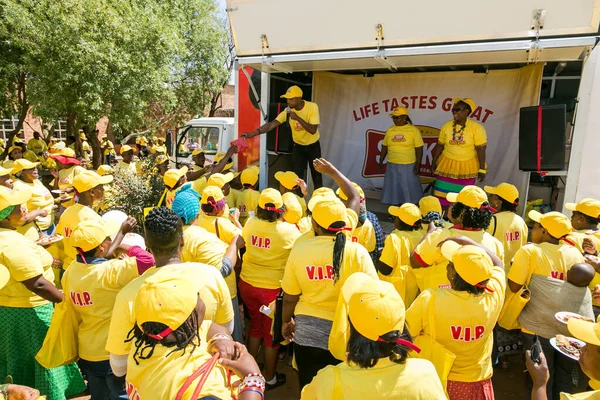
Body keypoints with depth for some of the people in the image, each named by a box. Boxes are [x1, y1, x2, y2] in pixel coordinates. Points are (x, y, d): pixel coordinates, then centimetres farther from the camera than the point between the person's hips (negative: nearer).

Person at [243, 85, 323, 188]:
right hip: (298, 146, 2)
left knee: (316, 175, 8)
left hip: (313, 145, -2)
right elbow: (271, 124, -25)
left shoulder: (312, 107, -24)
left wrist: (298, 118, -39)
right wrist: (252, 133, -37)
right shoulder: (288, 111, -16)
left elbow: (313, 130, -29)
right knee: (297, 175, 2)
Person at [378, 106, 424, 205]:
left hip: (408, 166, -3)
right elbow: (385, 147, 10)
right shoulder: (390, 130, 4)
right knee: (394, 188, 10)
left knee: (409, 188, 6)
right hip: (392, 165, 3)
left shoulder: (414, 130, -6)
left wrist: (418, 164, -10)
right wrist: (381, 161, 7)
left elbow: (419, 148, -6)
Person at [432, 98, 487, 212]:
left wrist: (482, 169, -12)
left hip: (467, 167, -2)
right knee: (443, 196, 5)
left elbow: (481, 150, -12)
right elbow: (439, 145, 4)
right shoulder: (447, 126, -2)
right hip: (447, 165, 3)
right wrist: (434, 162, 3)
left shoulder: (477, 128, -12)